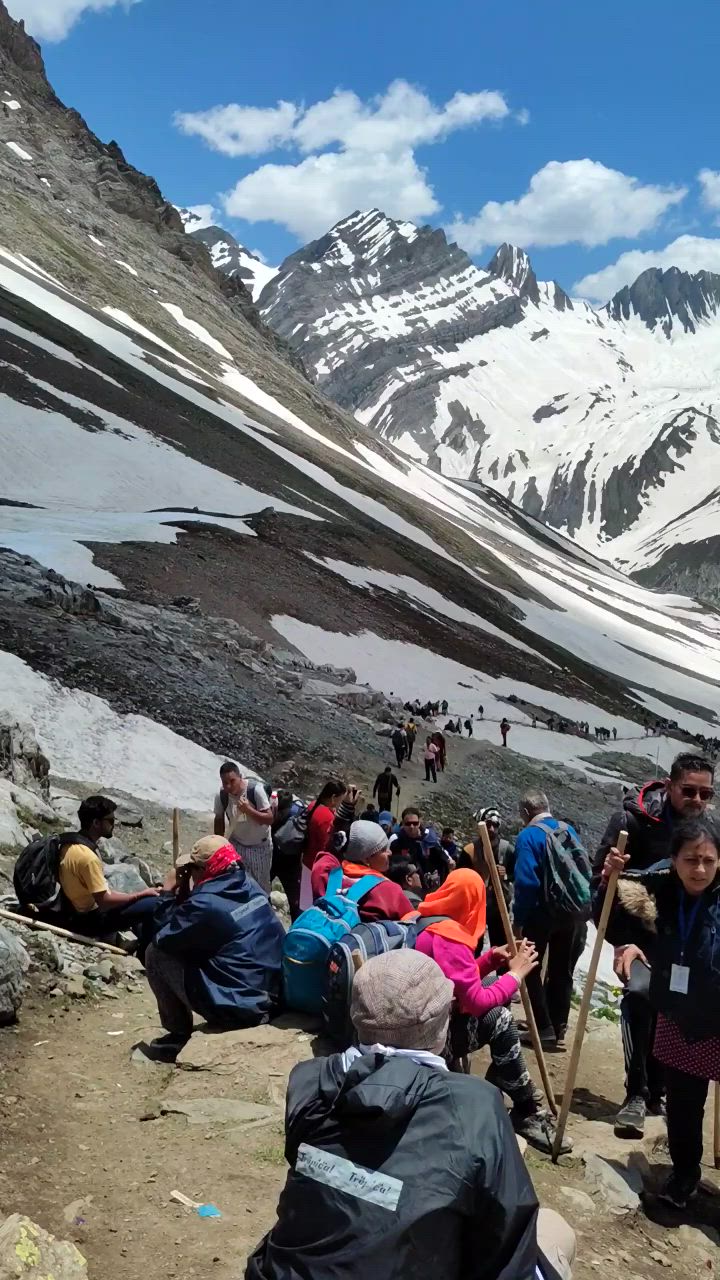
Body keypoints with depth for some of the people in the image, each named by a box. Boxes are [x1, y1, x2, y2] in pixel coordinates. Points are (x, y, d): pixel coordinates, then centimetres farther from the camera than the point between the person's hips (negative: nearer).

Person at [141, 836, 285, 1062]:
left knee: (155, 954, 1)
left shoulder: (206, 903, -19)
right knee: (192, 945, 25)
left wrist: (169, 893, 5)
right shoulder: (249, 885, 6)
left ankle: (178, 1036, 13)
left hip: (239, 1009, -8)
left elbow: (163, 939, -5)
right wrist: (183, 894, 11)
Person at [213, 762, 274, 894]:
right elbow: (219, 820, 0)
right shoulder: (221, 795, -18)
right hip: (237, 845, 2)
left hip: (260, 845, -2)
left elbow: (269, 819, -26)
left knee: (262, 883, 11)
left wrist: (249, 810, -39)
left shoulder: (256, 790, -29)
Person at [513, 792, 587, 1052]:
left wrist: (519, 918, -12)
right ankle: (559, 1030, 20)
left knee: (531, 970, 9)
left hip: (541, 914, -6)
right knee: (562, 972, 15)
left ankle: (544, 1029, 6)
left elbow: (526, 882, -21)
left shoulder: (528, 836, -14)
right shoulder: (570, 831, 4)